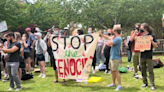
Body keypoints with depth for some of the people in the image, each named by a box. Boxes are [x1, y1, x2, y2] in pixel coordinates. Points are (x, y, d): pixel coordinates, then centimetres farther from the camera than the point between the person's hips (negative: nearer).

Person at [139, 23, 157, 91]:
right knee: (143, 70, 11)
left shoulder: (152, 35, -6)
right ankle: (145, 83, 24)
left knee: (150, 71, -3)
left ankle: (152, 85, 2)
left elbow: (155, 46, -6)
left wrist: (151, 41, -22)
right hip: (142, 55, 6)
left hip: (149, 56, -5)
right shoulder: (141, 36, 9)